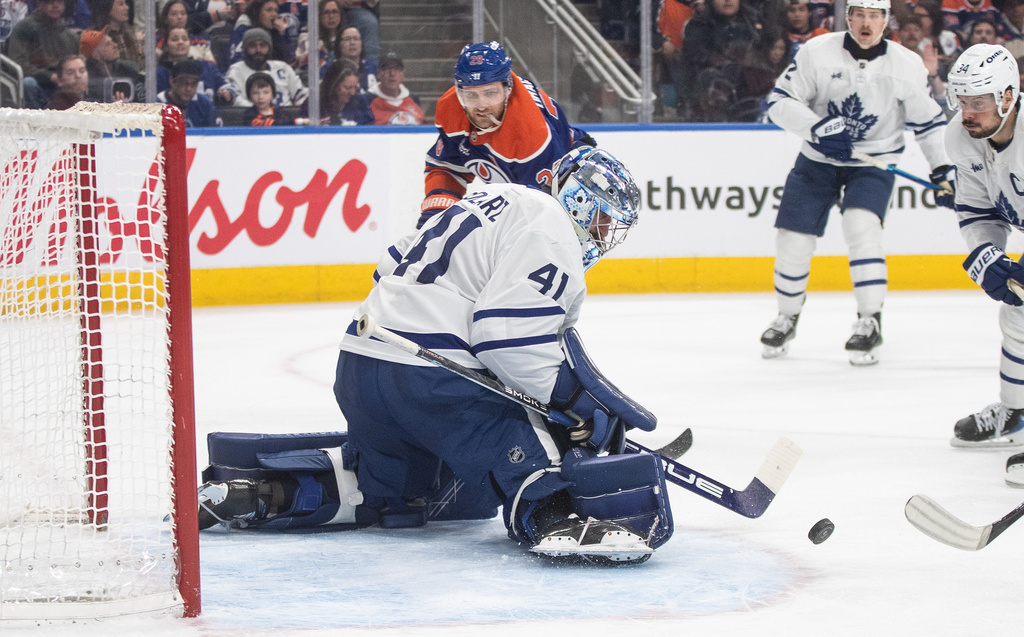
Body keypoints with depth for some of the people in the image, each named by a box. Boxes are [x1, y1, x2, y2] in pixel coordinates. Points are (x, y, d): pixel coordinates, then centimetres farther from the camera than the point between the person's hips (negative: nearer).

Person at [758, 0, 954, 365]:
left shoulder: (907, 65, -8)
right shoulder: (817, 53, -12)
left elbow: (928, 121, 4)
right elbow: (780, 102, -10)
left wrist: (942, 170, -2)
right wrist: (816, 126, -26)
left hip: (873, 163, -1)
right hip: (817, 160, 1)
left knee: (861, 226, -26)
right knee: (793, 239, -2)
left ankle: (870, 322, -17)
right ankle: (787, 317, 24)